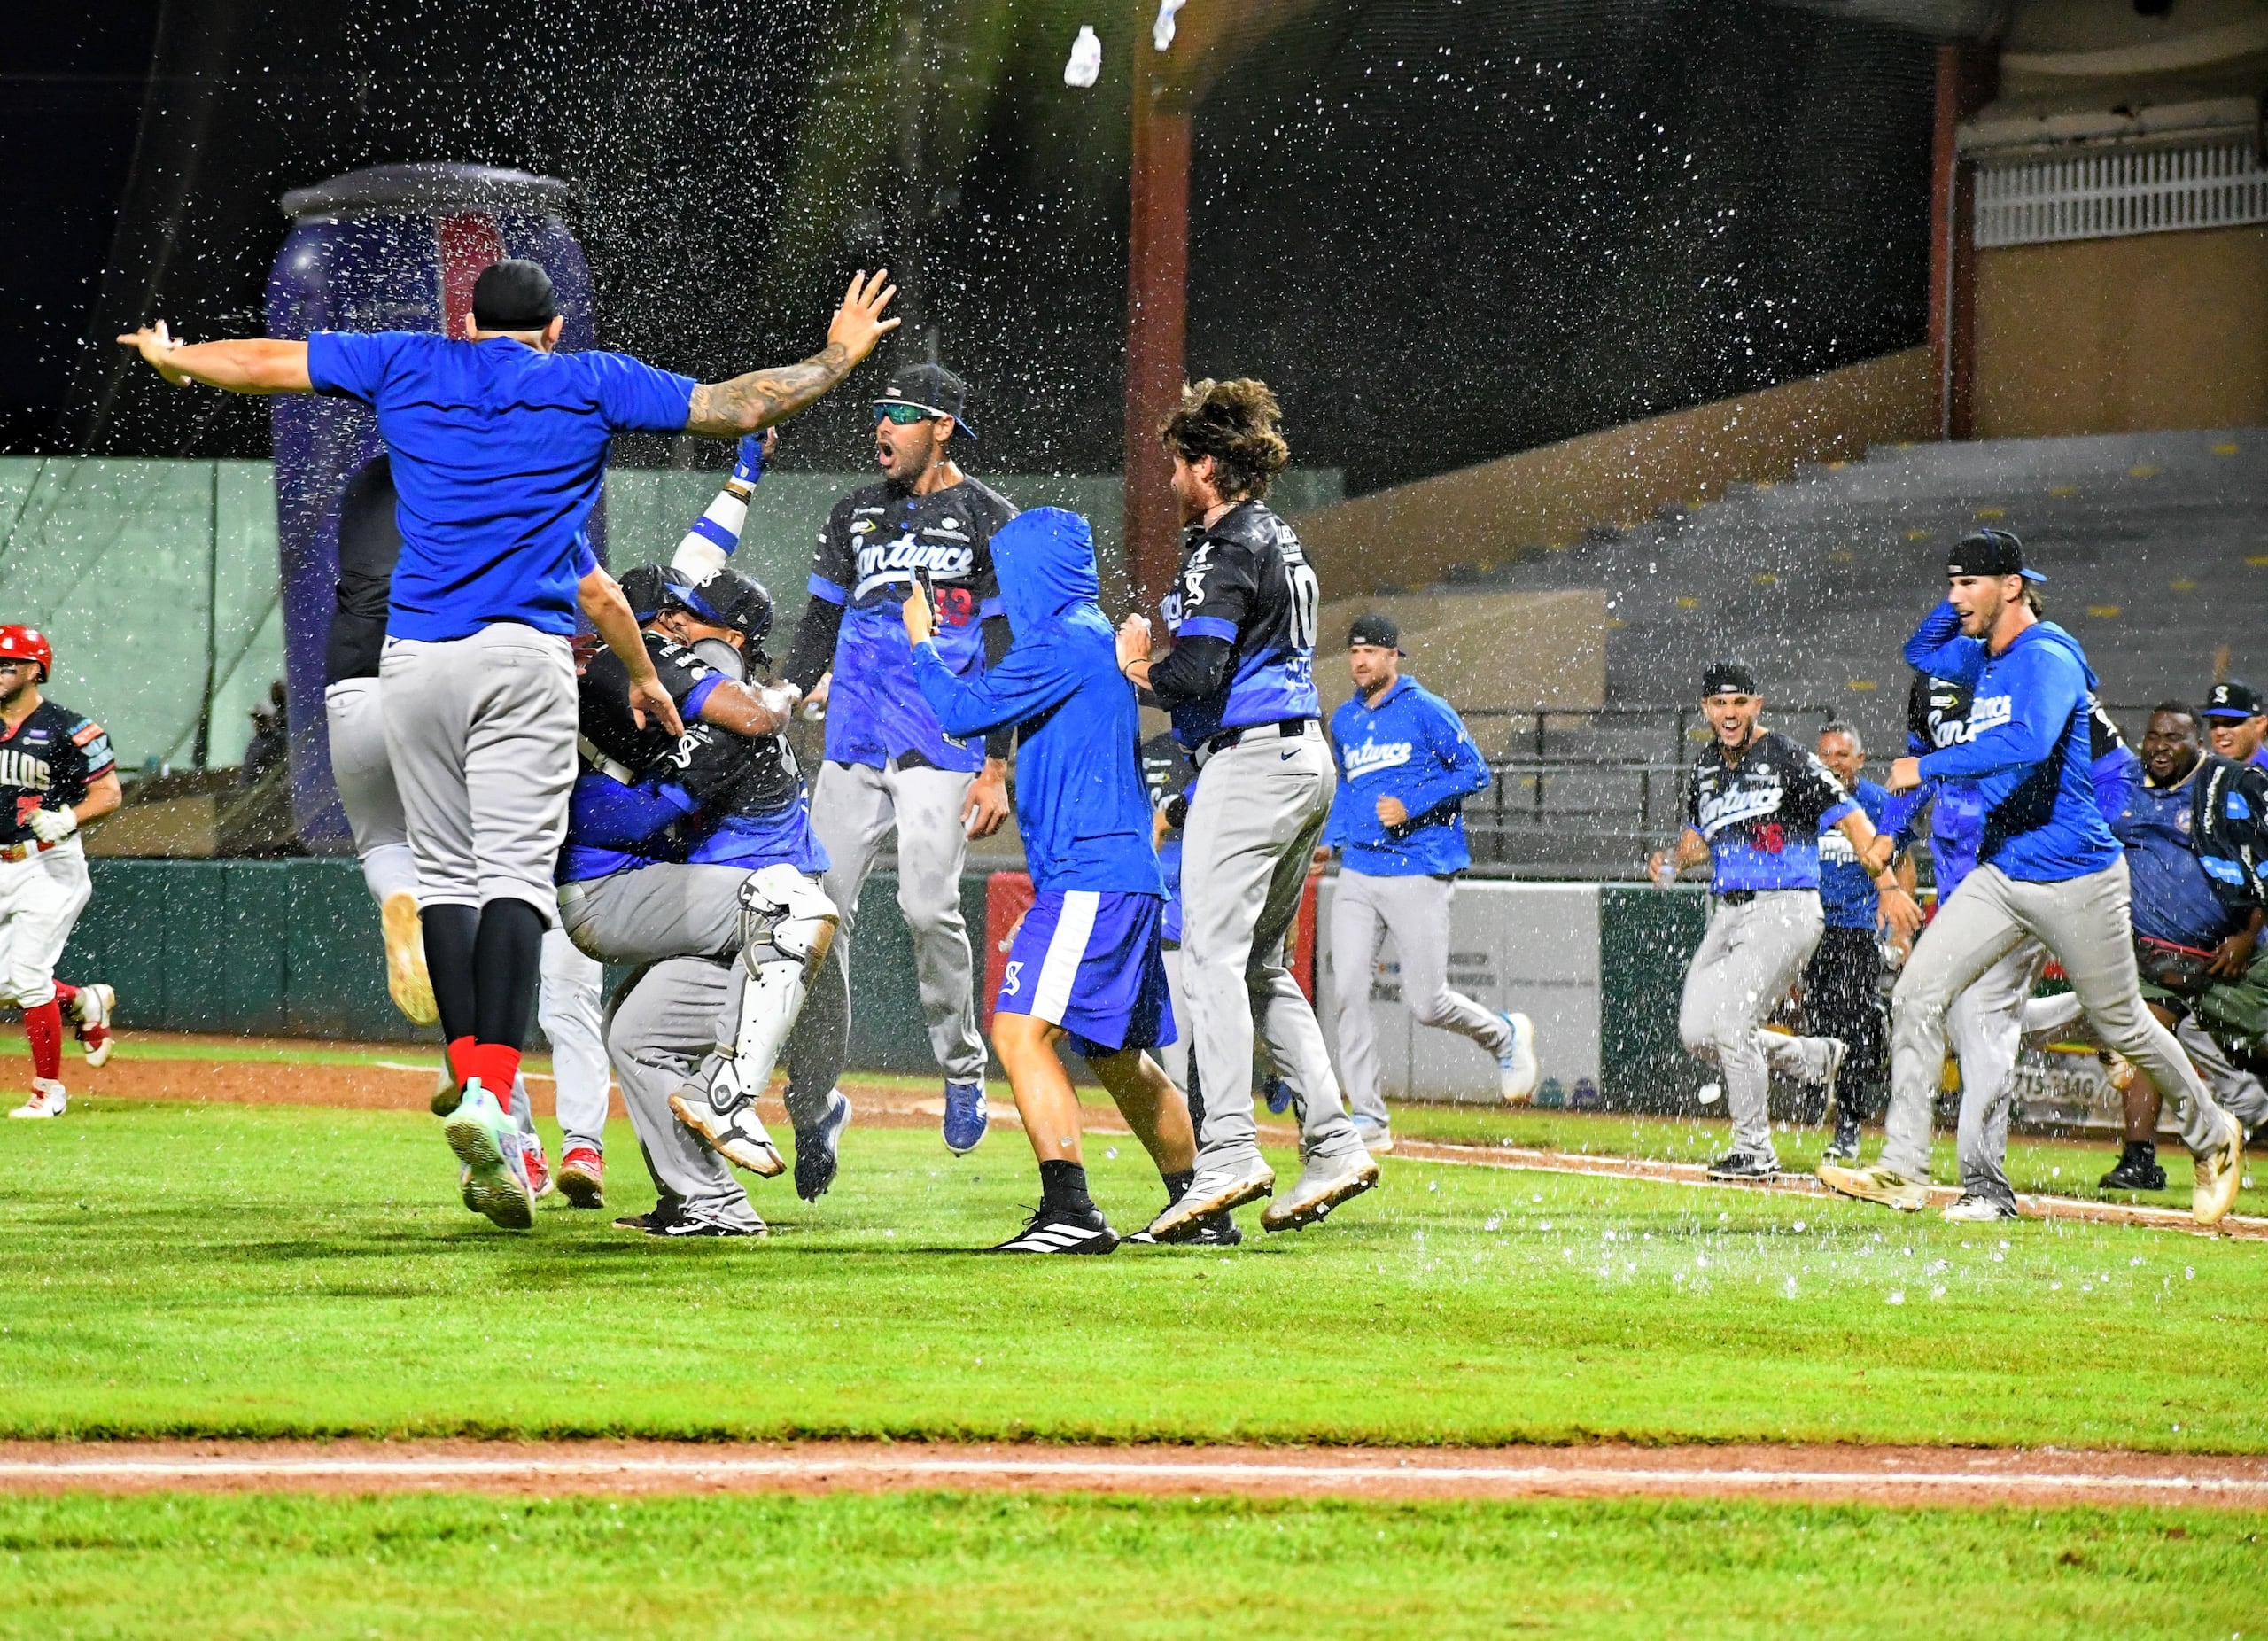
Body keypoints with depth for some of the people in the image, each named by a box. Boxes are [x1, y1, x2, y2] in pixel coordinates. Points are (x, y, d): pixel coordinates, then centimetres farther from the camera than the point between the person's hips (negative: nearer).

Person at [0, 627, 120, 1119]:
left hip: (50, 865, -7)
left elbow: (109, 793, -10)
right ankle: (85, 1003, 30)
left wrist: (68, 819, -26)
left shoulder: (67, 729, -8)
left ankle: (48, 1090, -1)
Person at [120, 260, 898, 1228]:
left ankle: (475, 1087, 2)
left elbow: (265, 362, 23)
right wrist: (839, 358, 27)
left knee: (446, 874, 11)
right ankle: (490, 1092, -26)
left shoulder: (406, 365, 14)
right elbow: (736, 406, 13)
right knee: (516, 870, -9)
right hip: (524, 653, -2)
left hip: (413, 657, 2)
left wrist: (170, 356, 41)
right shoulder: (592, 384, 11)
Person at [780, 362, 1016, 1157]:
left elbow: (1008, 655, -5)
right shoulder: (856, 513, 14)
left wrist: (998, 769, -11)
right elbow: (819, 623, 19)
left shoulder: (987, 520, -2)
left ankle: (962, 1069, 3)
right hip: (853, 746, 5)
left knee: (928, 906, -16)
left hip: (943, 752, -5)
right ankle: (818, 1088, 4)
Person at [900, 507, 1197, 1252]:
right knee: (1118, 1057, 20)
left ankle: (1071, 1210, -28)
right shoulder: (1095, 636, 18)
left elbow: (963, 709, -13)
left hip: (1089, 876, -11)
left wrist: (921, 641, 3)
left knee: (1021, 1030, -19)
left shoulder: (1065, 641, -12)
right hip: (1122, 876, 11)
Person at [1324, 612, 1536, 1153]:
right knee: (1348, 991, -8)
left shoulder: (1427, 711, -5)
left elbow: (1474, 772, -6)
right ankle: (1369, 1120, -4)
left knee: (1426, 1004, -7)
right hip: (1357, 874, 6)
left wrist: (1411, 807, -15)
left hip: (1420, 872, -6)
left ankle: (1504, 1035, 24)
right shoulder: (1344, 720, 15)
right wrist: (1331, 839, 14)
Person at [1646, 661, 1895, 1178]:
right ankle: (1817, 1058, 22)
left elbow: (1849, 819, -13)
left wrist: (1887, 884, -24)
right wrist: (1674, 860, 4)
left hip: (1786, 909, -8)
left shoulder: (1788, 759, -9)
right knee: (1697, 1033, 2)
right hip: (1727, 914, 8)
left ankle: (1754, 1151, -4)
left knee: (1730, 1023, -17)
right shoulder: (1705, 770, 12)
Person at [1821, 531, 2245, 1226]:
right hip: (2002, 874, 8)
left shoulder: (2046, 660, -18)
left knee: (2122, 1024, 8)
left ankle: (2212, 1137, 32)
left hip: (2076, 880, -8)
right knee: (1917, 995, -8)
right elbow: (1926, 654, 31)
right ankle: (1903, 1171, -11)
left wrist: (1929, 765, -32)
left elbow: (2029, 743, -36)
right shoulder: (1984, 660, 9)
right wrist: (1963, 597, 12)